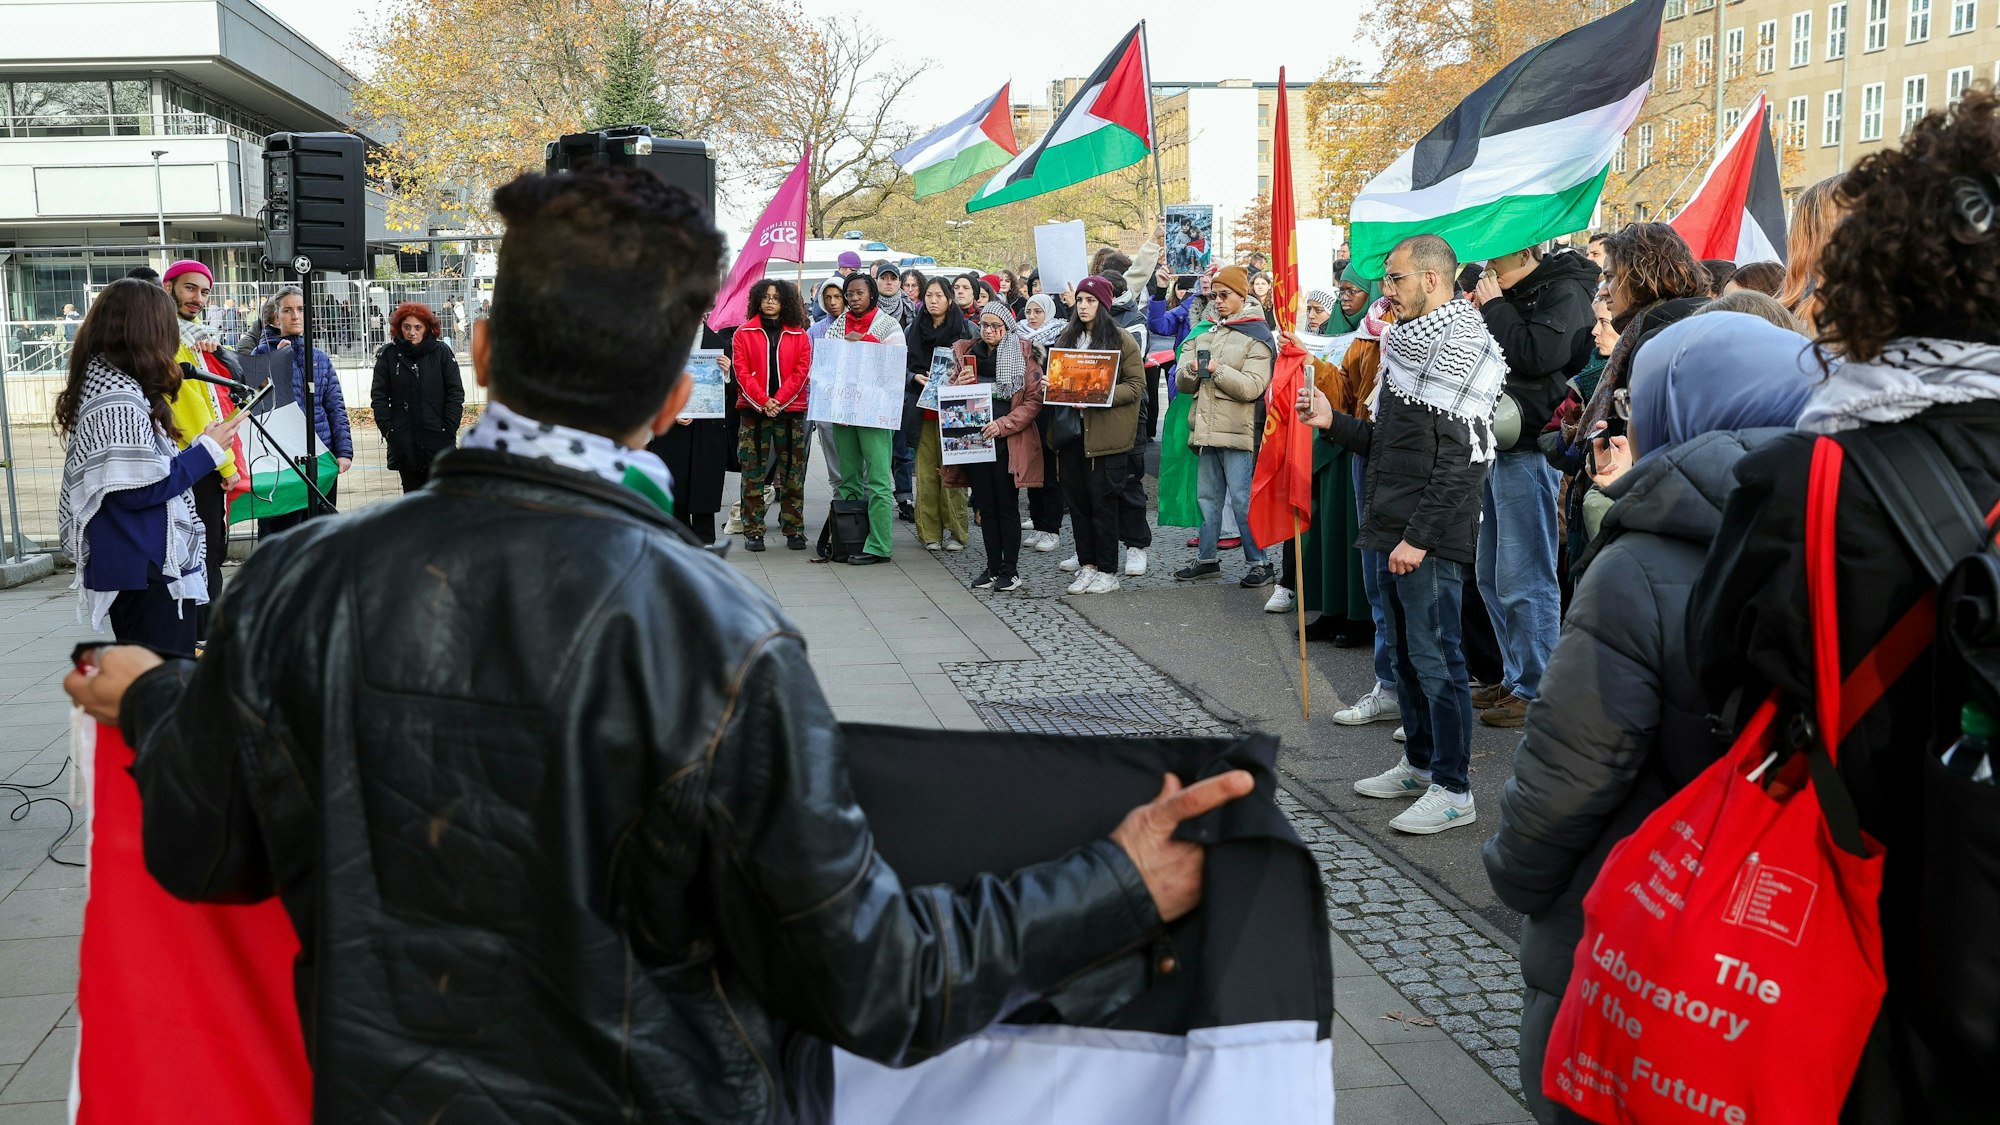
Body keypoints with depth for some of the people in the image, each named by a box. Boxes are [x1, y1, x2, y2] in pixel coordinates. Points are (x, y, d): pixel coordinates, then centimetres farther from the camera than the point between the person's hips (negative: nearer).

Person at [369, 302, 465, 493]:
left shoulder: (442, 352, 0)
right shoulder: (388, 354, 3)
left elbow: (455, 393, -1)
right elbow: (378, 396, 4)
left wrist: (448, 429, -7)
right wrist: (388, 430, -4)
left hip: (439, 441, -2)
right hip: (404, 444, 2)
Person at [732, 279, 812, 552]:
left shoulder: (798, 335, 9)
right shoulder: (744, 333, 6)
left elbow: (802, 371, 1)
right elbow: (741, 371, -1)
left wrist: (779, 400, -11)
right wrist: (762, 401, -13)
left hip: (791, 410, 1)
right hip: (753, 410, -1)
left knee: (792, 474, 2)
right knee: (752, 474, -1)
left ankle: (794, 529, 9)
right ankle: (753, 531, 4)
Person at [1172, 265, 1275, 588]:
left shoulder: (1258, 337, -5)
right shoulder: (1207, 335, 17)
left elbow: (1252, 387, -15)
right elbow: (1183, 382, 13)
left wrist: (1218, 370, -19)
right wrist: (1191, 371, -10)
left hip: (1238, 433, -7)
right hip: (1206, 430, 7)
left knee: (1243, 500, -8)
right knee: (1207, 496, 14)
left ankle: (1259, 563, 0)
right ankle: (1206, 558, 25)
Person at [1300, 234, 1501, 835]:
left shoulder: (1460, 350, -13)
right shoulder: (1410, 345, 17)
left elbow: (1460, 461, -20)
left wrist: (1419, 536, -22)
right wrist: (1333, 421, 12)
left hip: (1431, 539, -10)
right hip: (1396, 534, 10)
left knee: (1435, 656, -5)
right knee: (1405, 650, 17)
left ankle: (1453, 790, 3)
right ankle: (1419, 763, 30)